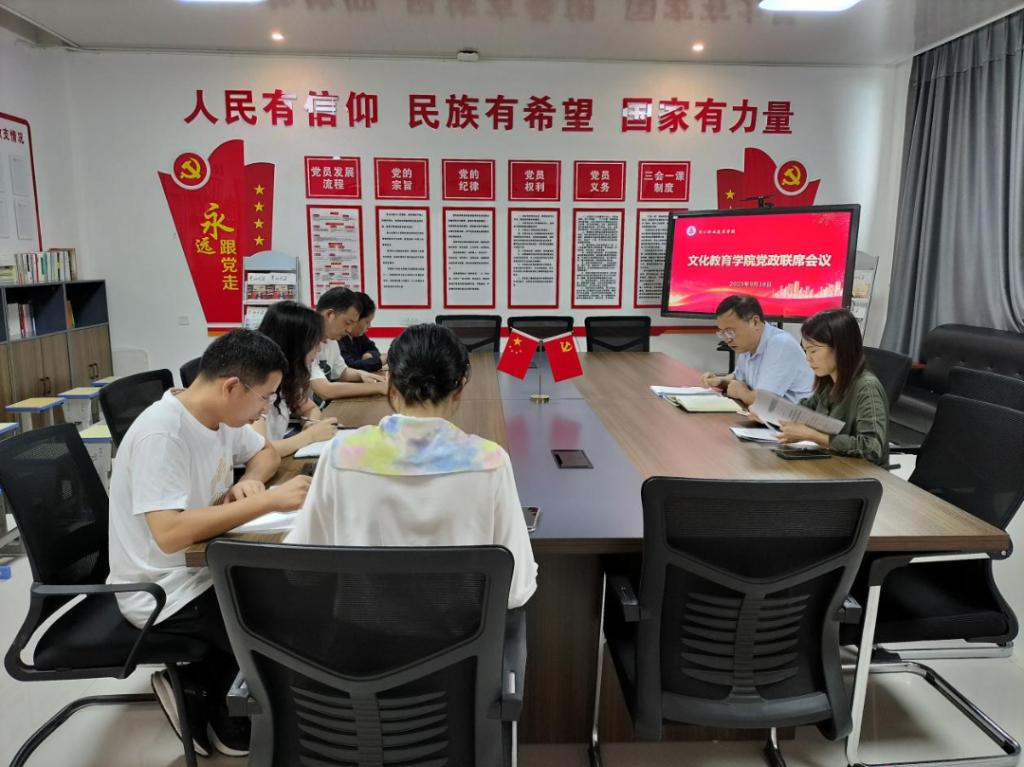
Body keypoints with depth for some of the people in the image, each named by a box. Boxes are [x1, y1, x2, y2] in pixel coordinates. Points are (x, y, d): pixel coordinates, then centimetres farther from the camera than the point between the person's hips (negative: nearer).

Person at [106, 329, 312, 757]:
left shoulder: (220, 414, -3)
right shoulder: (161, 434, -28)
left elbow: (265, 454, 14)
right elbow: (170, 534, -35)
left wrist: (250, 481, -9)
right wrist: (267, 501, -34)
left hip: (203, 568, 8)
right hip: (163, 592, -8)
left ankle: (203, 689, 15)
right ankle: (197, 691, 14)